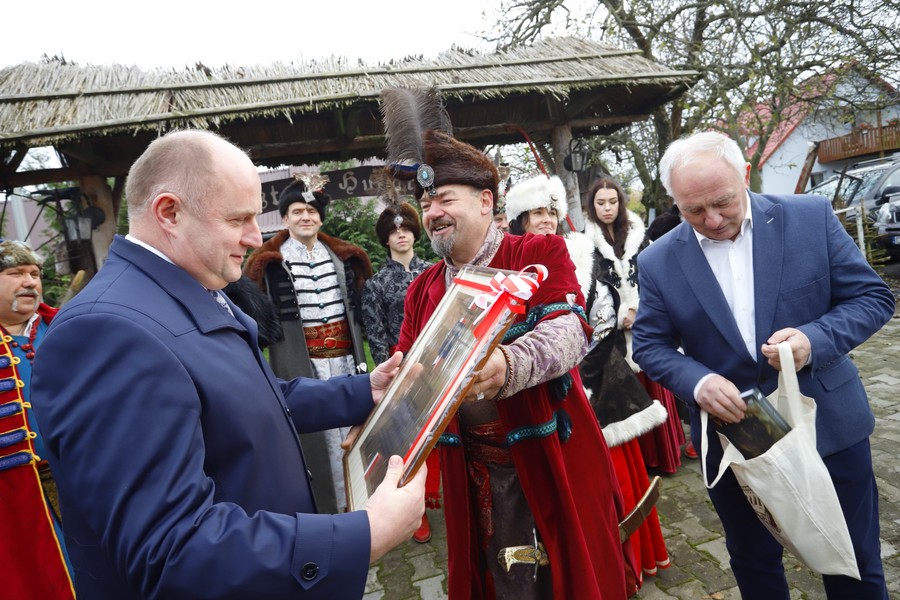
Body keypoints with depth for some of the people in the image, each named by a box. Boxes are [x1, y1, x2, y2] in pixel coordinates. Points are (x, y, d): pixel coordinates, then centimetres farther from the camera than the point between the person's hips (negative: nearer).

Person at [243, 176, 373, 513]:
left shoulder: (344, 257, 9)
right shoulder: (269, 263, -3)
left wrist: (359, 354, 13)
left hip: (345, 358, 4)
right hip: (301, 363, -3)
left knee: (352, 428, 9)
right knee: (318, 434, 2)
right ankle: (331, 505, 19)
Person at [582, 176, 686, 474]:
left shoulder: (636, 233, 7)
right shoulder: (587, 241, -2)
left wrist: (636, 309, -8)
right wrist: (620, 316, -10)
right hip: (613, 327, -2)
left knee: (652, 385, 6)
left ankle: (664, 451, 21)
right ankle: (638, 457, 12)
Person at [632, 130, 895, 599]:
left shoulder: (811, 217, -8)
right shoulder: (659, 263, -8)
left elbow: (872, 296, -4)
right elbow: (650, 345, -2)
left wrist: (814, 339, -23)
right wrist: (697, 382, -22)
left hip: (829, 424, 0)